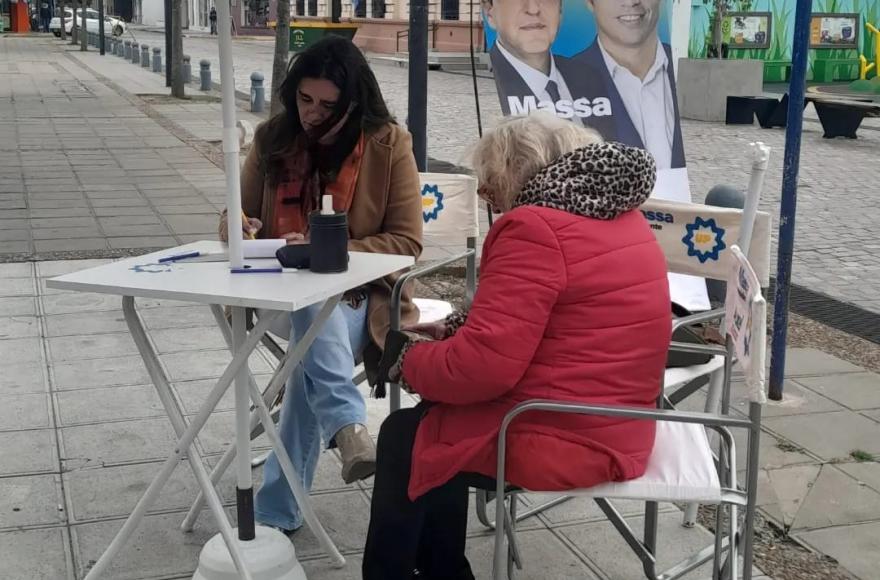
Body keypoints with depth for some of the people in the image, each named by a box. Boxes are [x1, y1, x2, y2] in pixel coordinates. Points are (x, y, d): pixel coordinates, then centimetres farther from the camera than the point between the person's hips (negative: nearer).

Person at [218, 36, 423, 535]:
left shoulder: (389, 143, -7)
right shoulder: (273, 138, 2)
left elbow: (406, 242, -8)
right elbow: (239, 214, 13)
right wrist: (234, 227, -13)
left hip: (358, 294, -2)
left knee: (312, 359, -34)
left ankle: (277, 511, -27)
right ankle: (348, 424, -47)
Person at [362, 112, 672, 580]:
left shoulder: (536, 229, -21)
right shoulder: (618, 216, 10)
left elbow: (482, 367, -25)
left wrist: (409, 360, -6)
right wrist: (454, 329, 12)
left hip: (559, 440, -10)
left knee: (404, 436, 10)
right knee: (432, 418, 22)